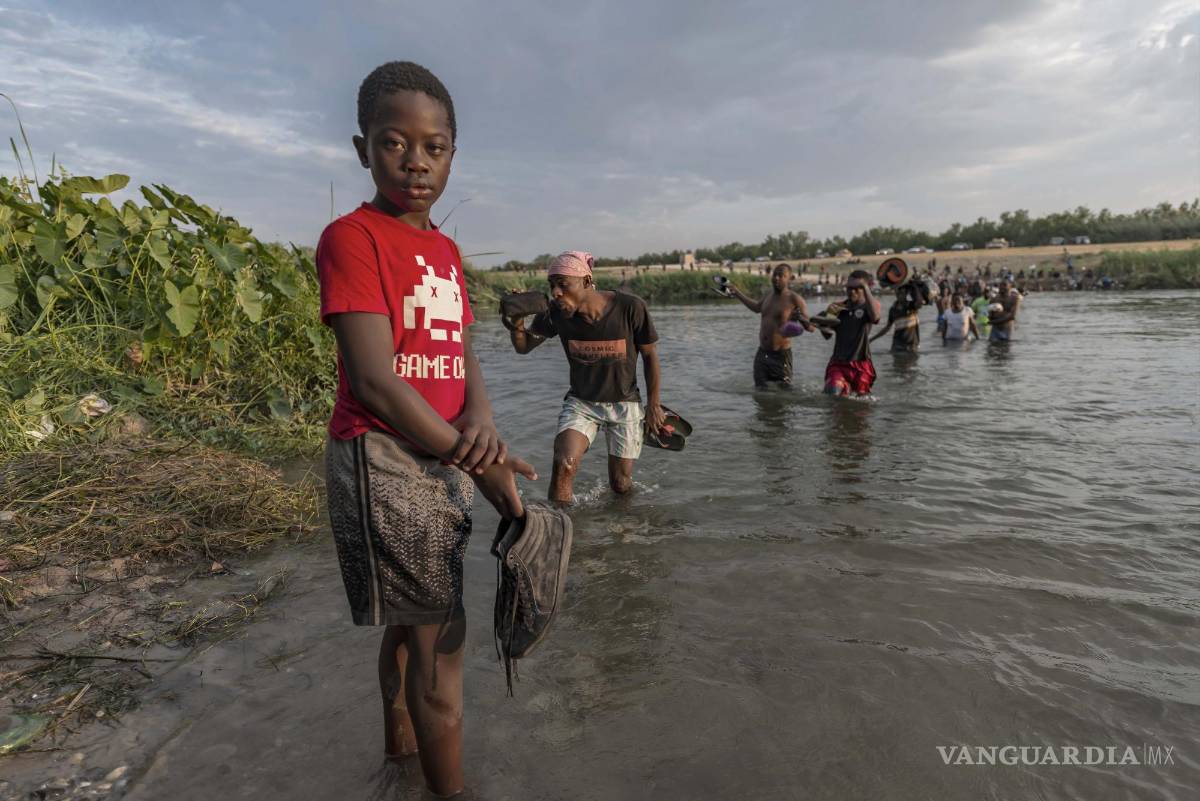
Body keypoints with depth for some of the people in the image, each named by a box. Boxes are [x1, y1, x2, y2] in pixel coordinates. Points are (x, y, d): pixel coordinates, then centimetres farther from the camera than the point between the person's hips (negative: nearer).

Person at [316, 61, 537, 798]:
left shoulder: (447, 250, 12)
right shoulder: (352, 237, -11)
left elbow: (464, 357, 10)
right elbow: (375, 381, -20)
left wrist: (480, 417, -13)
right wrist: (480, 466, -18)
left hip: (444, 459, 8)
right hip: (386, 459, -8)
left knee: (411, 626, 22)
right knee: (441, 642, 1)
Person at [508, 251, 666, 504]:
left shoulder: (630, 307, -22)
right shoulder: (556, 313, -15)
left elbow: (649, 354, -7)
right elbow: (523, 347, -3)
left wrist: (653, 404, -2)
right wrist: (516, 323, -26)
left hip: (624, 404, -1)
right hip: (580, 402, 1)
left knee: (620, 486, 8)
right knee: (563, 463, -26)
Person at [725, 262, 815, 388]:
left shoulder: (794, 299, -13)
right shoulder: (769, 295, 9)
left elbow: (812, 327, -15)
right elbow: (757, 307, 32)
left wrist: (801, 318, -37)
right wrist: (736, 292, 36)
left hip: (780, 355, -7)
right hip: (762, 353, 7)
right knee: (760, 390, 12)